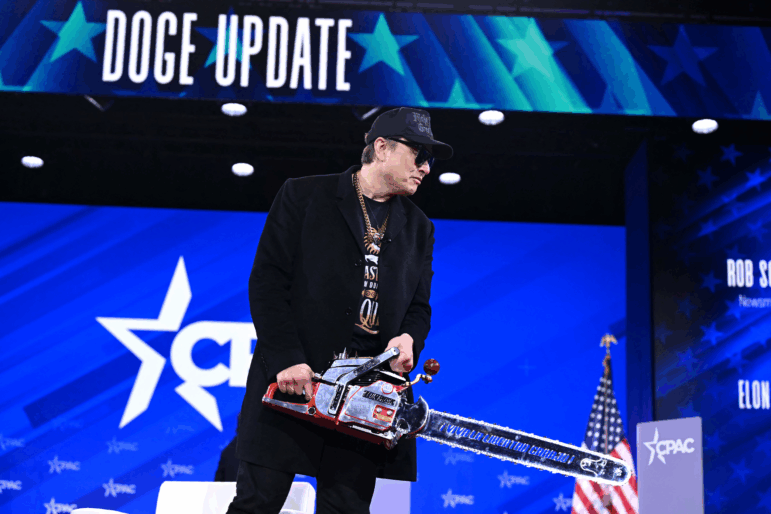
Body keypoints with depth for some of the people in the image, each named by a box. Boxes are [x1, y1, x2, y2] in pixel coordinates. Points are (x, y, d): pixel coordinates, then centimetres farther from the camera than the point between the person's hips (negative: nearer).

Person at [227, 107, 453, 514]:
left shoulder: (418, 229, 17)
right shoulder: (303, 196, 3)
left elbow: (419, 307, 17)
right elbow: (267, 282, -4)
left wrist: (409, 338, -7)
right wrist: (287, 360, -15)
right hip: (292, 382, -4)